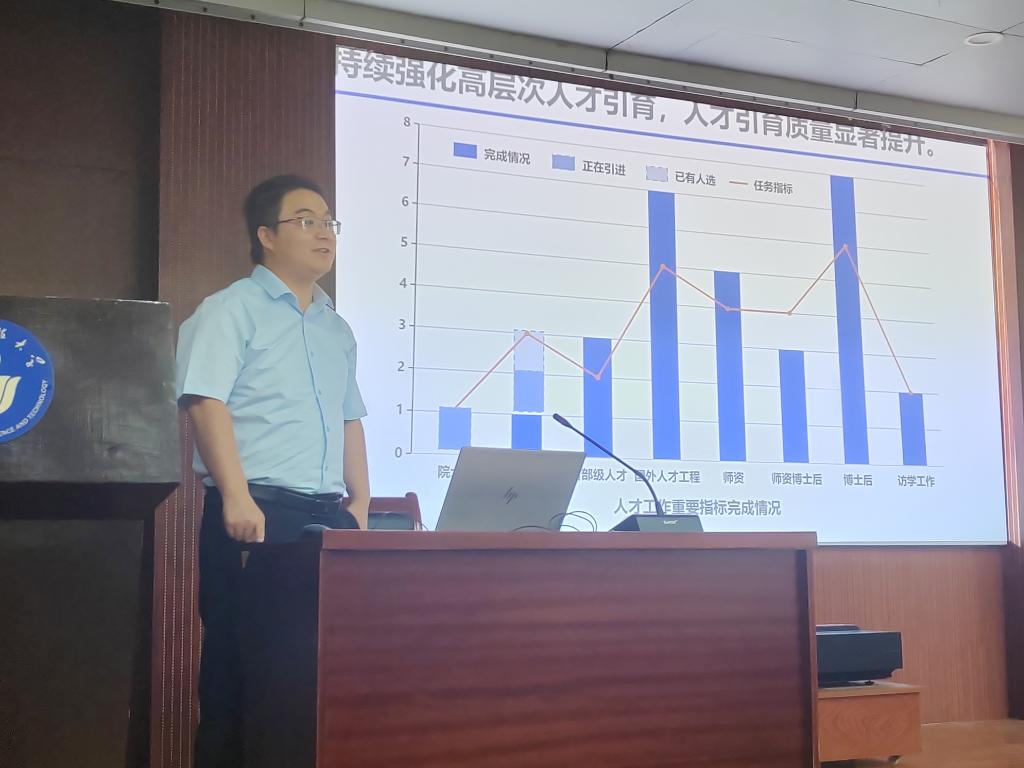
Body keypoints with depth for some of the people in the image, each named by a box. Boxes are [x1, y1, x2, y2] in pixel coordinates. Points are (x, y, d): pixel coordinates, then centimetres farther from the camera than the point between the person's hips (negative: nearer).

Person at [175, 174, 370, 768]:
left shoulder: (337, 329, 21)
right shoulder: (232, 310, 0)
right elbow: (207, 402, -11)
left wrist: (360, 502, 12)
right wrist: (237, 498, -20)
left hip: (329, 514, 6)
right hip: (256, 511, -6)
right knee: (240, 659, -2)